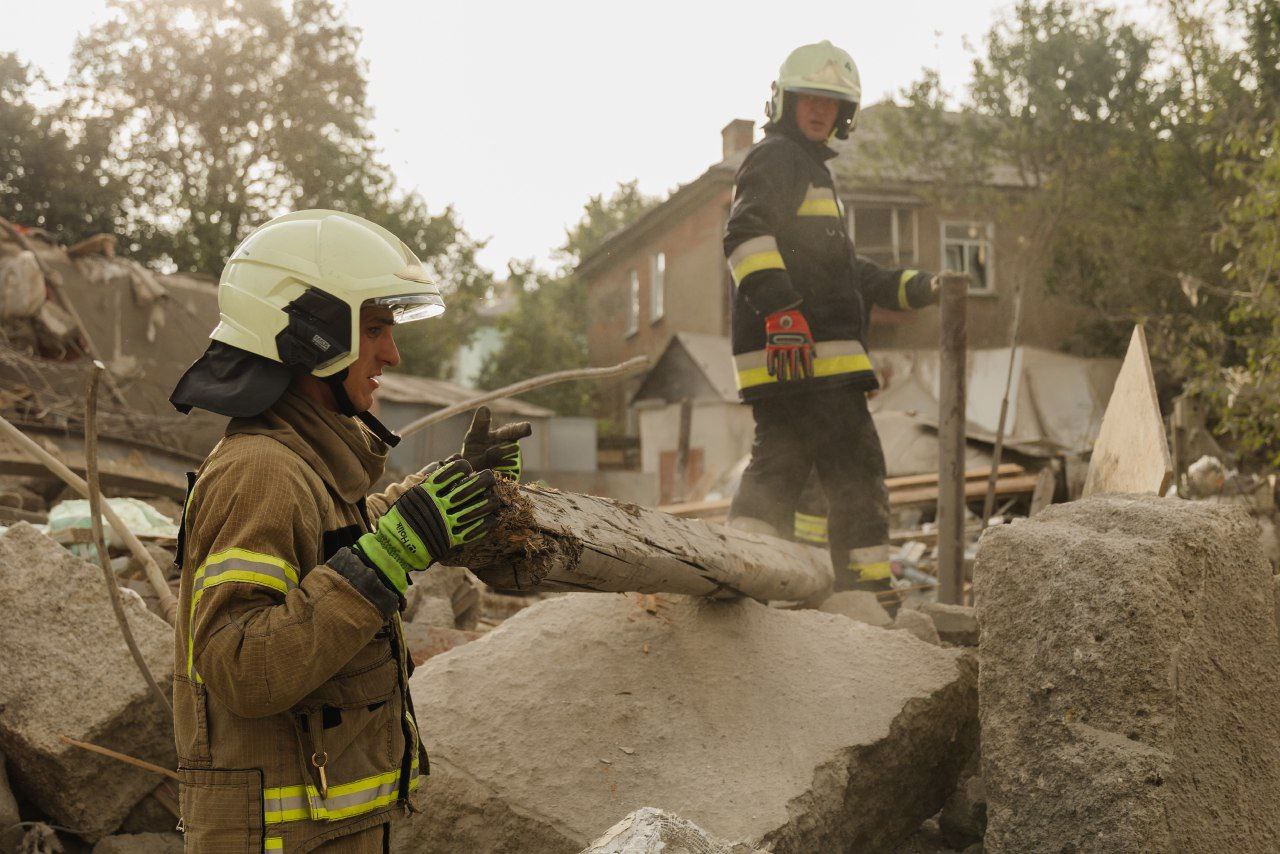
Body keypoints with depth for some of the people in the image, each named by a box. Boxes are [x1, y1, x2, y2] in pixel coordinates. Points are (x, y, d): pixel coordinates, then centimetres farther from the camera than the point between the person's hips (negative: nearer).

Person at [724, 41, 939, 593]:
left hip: (789, 356, 10)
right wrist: (780, 308, -32)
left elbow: (837, 268, 35)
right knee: (855, 470, -7)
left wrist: (912, 288, 26)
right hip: (804, 354, -10)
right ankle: (866, 590, -4)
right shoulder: (776, 158, -2)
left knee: (777, 472, 9)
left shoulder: (810, 168, 32)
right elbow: (746, 235, -20)